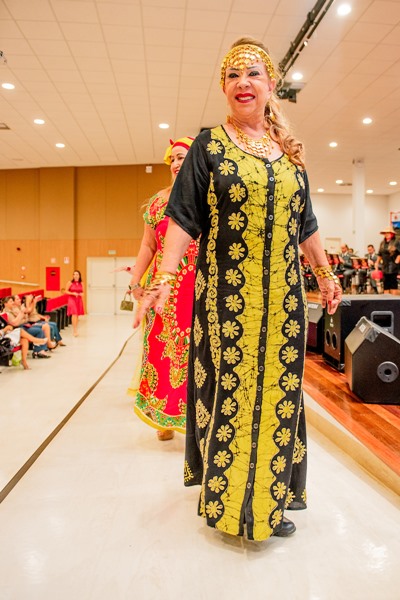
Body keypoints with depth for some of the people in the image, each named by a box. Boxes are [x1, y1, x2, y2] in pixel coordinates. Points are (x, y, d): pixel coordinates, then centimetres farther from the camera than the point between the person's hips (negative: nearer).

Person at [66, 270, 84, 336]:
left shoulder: (81, 284, 5)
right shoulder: (70, 283, -5)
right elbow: (66, 291, -2)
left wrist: (82, 294, -6)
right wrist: (73, 293, -16)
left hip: (79, 300, 4)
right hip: (72, 299, -4)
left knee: (77, 315, 8)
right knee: (74, 314, -15)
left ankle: (75, 329, 19)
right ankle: (75, 330, -14)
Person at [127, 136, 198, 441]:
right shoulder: (160, 201, 15)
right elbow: (148, 245, 12)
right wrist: (135, 279, 4)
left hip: (203, 287, -3)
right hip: (166, 288, 4)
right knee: (163, 348, 6)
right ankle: (167, 418, 21)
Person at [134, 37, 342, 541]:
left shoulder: (290, 153, 13)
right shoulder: (209, 146, 2)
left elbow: (305, 225, 18)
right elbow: (183, 219, -5)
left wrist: (325, 274, 20)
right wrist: (163, 279, -14)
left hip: (282, 293, 4)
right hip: (227, 293, -4)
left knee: (278, 384, 9)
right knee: (231, 384, 1)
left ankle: (274, 486, 29)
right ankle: (234, 501, 19)